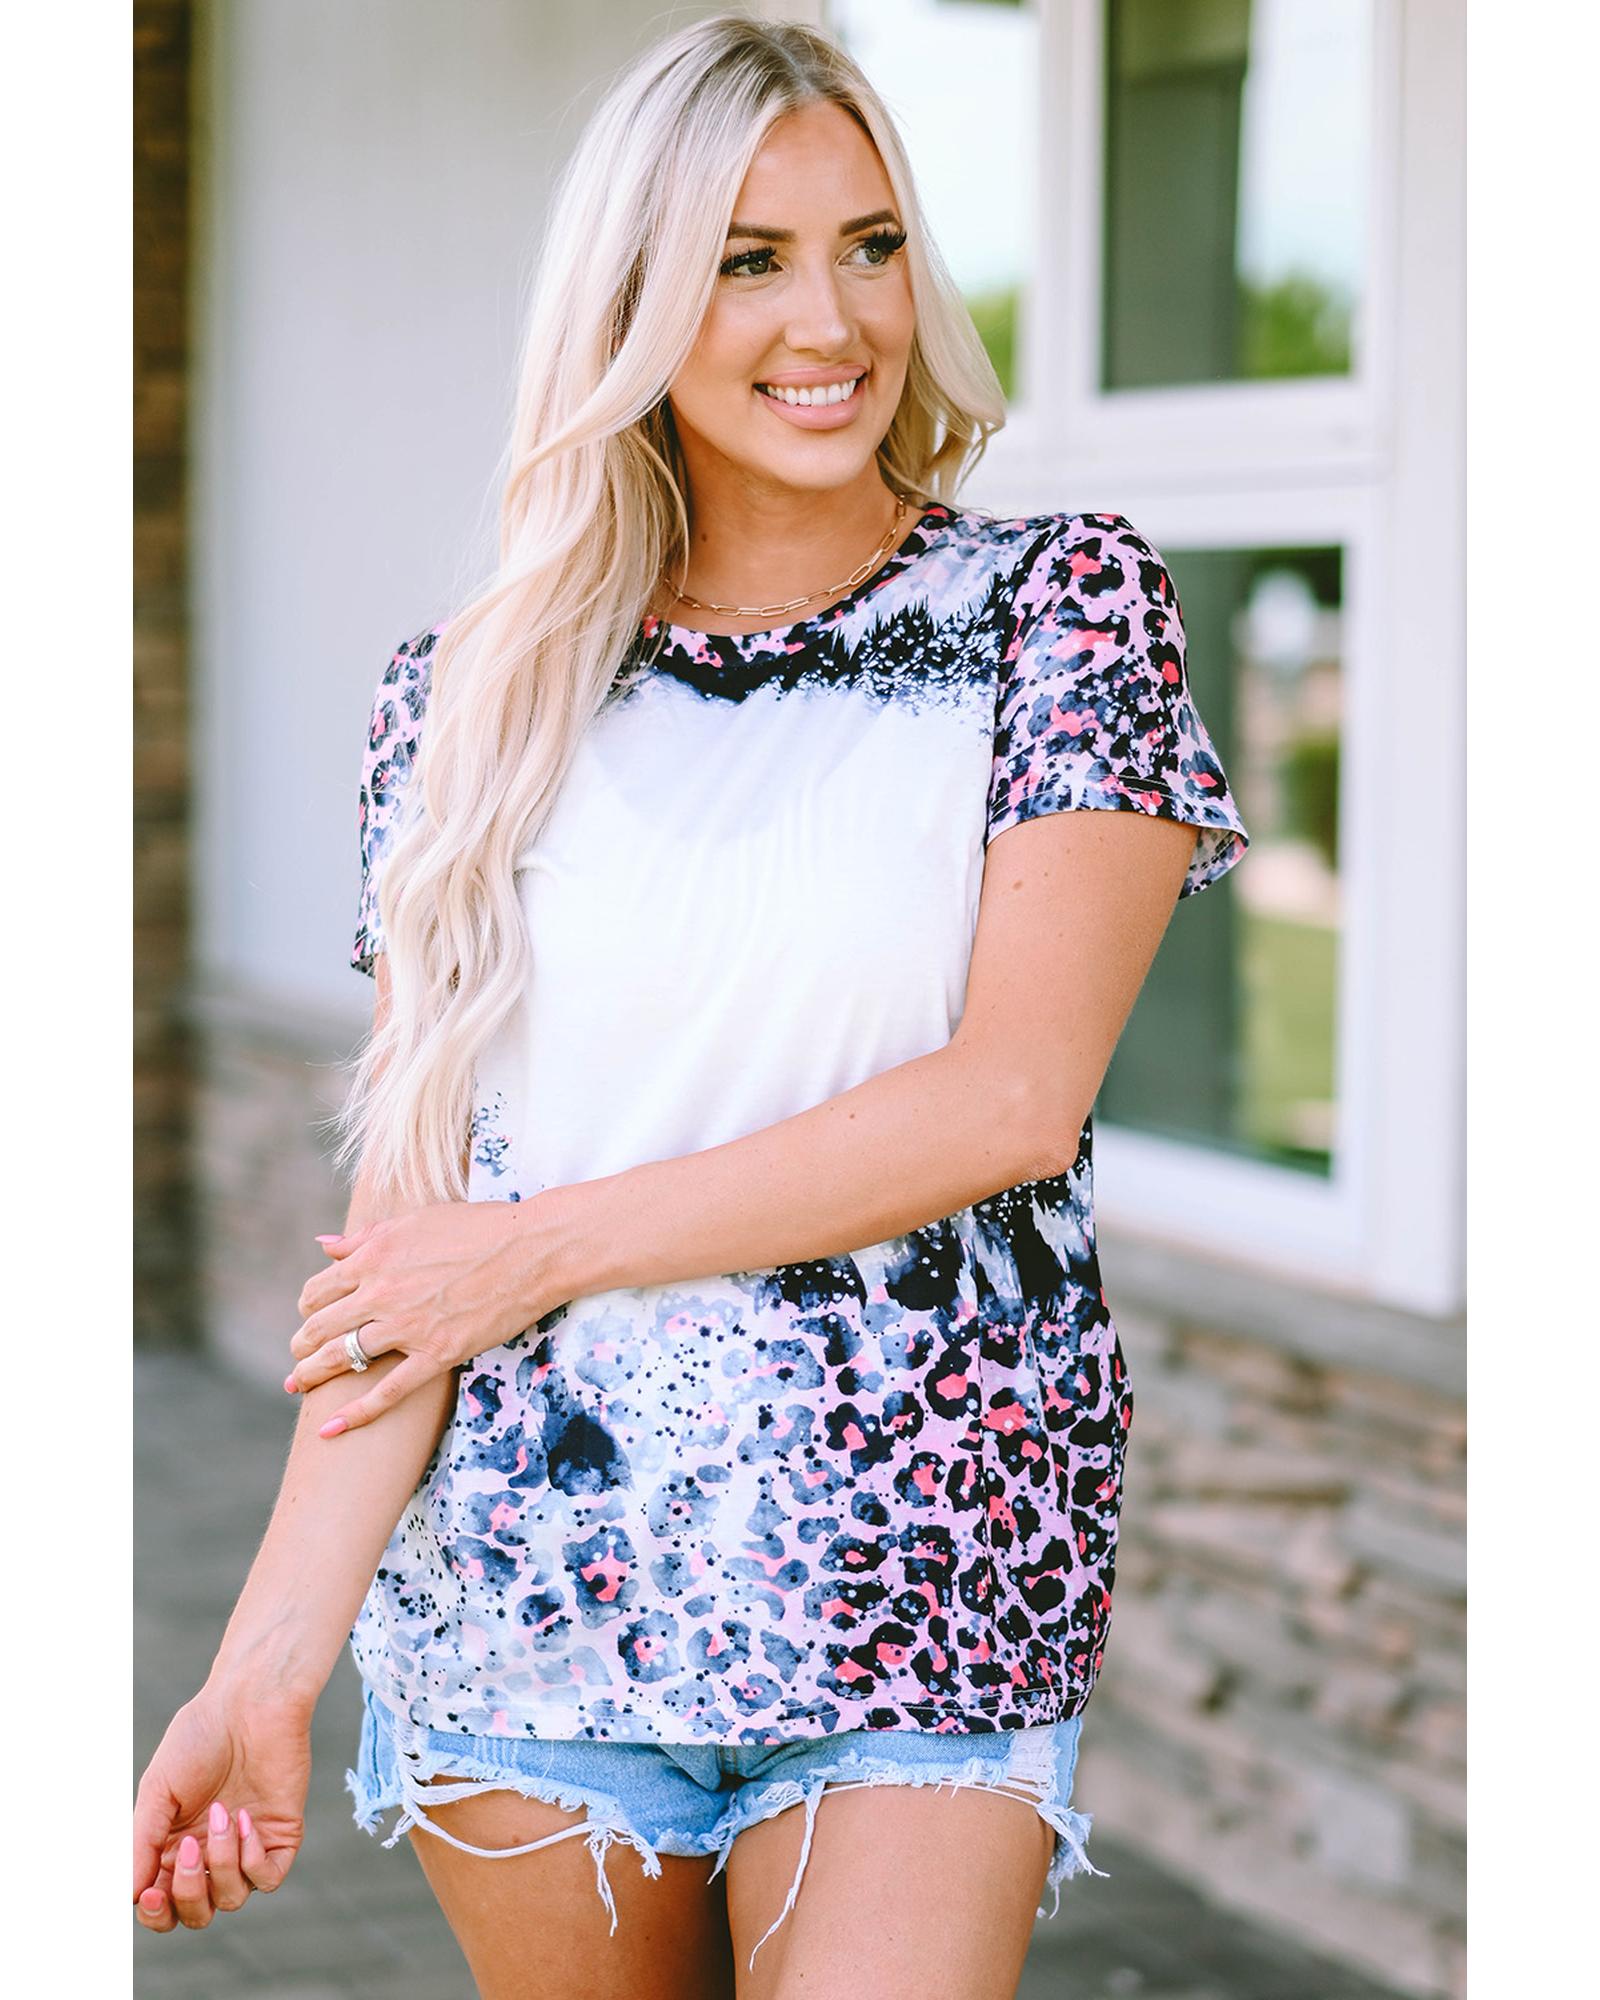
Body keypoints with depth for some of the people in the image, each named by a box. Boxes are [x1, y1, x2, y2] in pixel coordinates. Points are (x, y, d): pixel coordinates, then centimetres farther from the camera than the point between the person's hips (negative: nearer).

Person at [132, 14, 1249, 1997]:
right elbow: (412, 1196, 0)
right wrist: (272, 1652, -10)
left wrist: (550, 1246, -8)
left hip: (925, 1599, -2)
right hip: (527, 1594, 2)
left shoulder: (1062, 606, 0)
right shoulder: (476, 692, 5)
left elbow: (1016, 1094, -10)